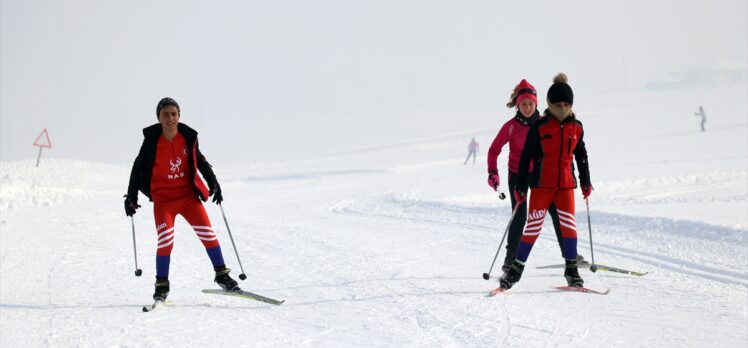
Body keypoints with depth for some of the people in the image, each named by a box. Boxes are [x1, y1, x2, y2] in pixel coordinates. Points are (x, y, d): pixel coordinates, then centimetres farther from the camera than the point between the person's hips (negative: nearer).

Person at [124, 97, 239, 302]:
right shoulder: (152, 140, -9)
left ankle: (222, 275, 11)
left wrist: (214, 184, 10)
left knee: (207, 234, -4)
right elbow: (138, 168, 2)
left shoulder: (188, 137, -3)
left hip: (188, 194, 2)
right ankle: (162, 285, 2)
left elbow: (200, 161, 13)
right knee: (165, 240, -14)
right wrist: (131, 196, 0)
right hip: (163, 198, -2)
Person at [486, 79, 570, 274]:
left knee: (556, 212, 1)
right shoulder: (511, 126, -11)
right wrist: (492, 172, -17)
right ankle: (511, 257, 6)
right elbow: (494, 150, -5)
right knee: (519, 217, -7)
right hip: (518, 175, -3)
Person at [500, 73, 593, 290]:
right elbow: (526, 157, -2)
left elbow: (581, 155, 18)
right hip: (541, 183, -3)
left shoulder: (576, 127, 6)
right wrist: (521, 186, -3)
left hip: (566, 183, 3)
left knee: (568, 224, -4)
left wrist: (585, 181, 18)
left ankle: (571, 270, 8)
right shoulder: (539, 127, -6)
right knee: (534, 226, -4)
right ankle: (516, 268, 6)